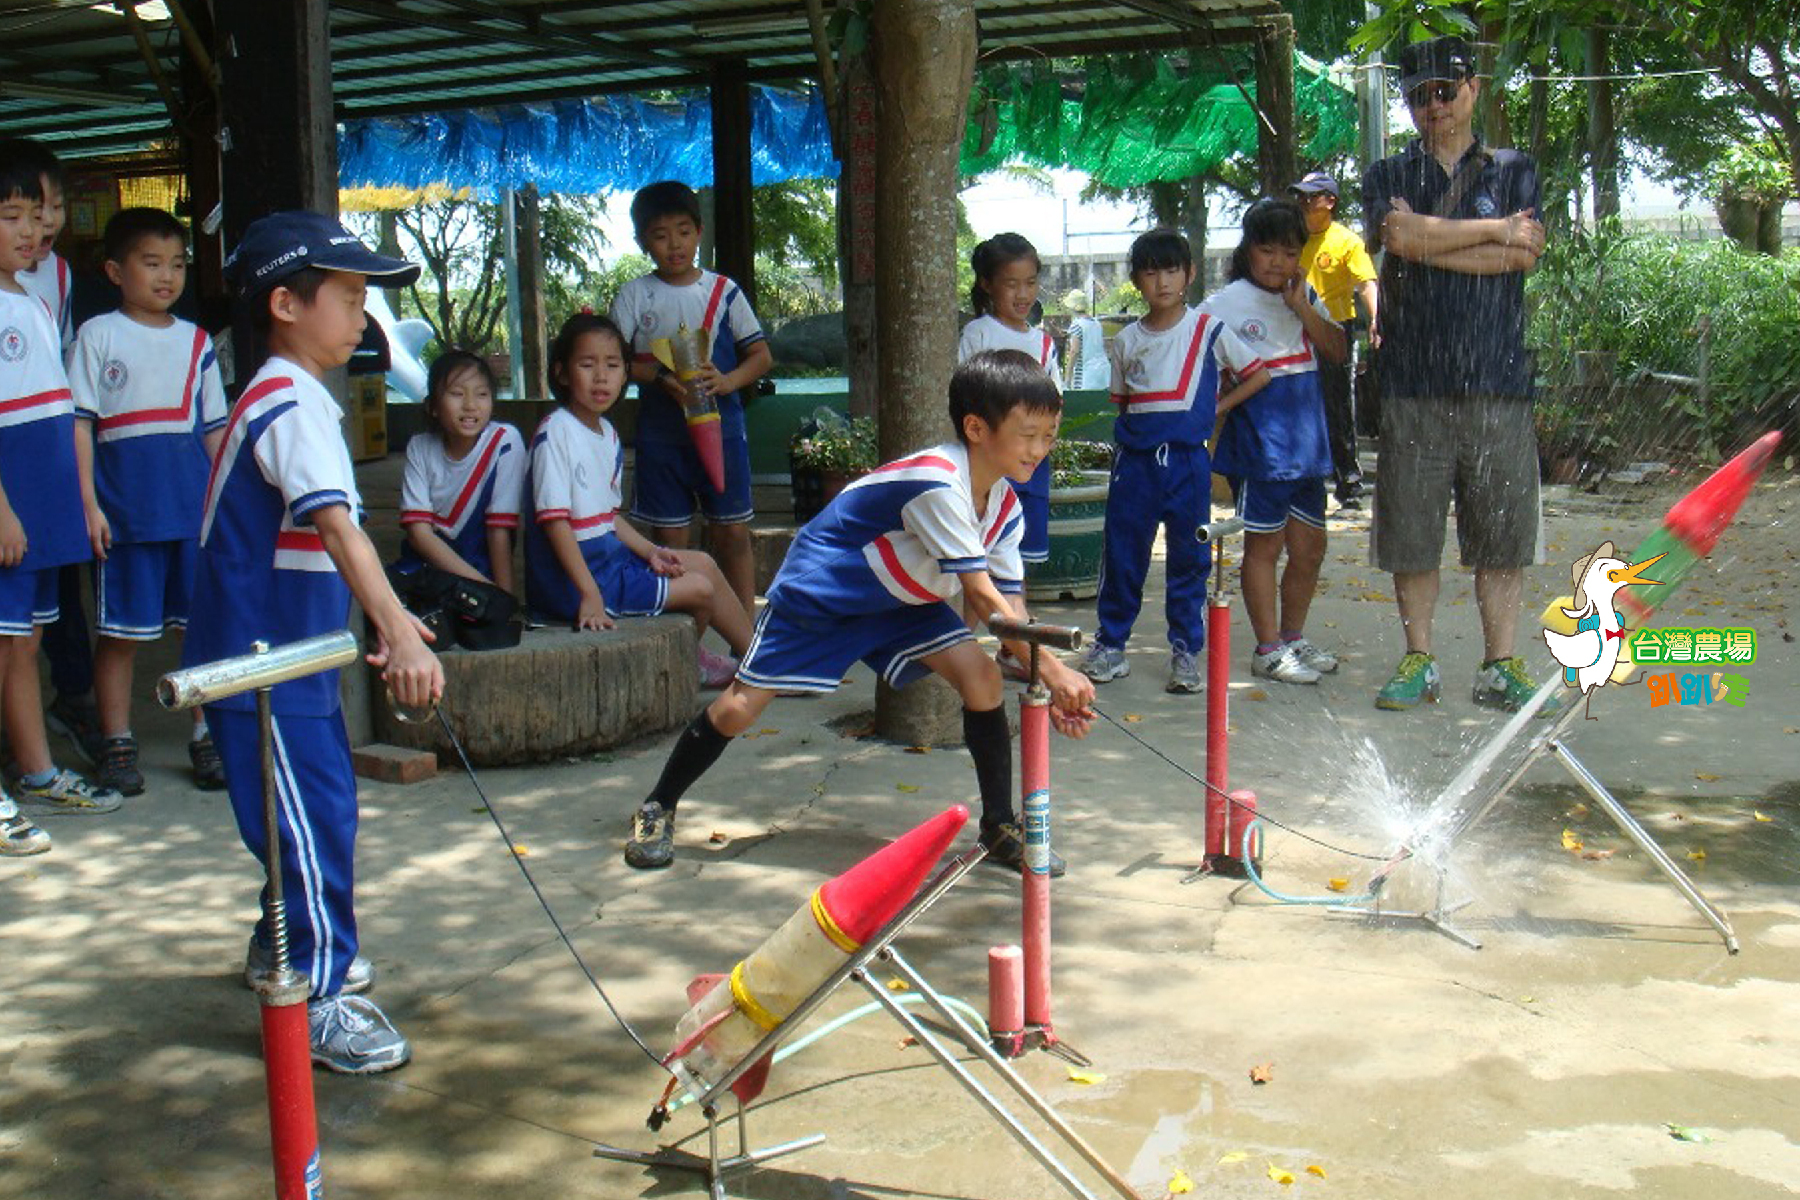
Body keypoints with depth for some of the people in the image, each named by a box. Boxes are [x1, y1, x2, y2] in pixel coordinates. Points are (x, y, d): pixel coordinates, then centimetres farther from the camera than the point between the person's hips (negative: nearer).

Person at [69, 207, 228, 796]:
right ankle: (117, 743, 15)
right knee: (121, 633, 4)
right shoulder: (97, 336, 2)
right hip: (125, 514, -3)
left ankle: (207, 738, 17)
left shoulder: (195, 342, 12)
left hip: (198, 511, 3)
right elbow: (79, 422, -1)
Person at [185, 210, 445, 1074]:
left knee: (324, 802, 22)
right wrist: (398, 630, -47)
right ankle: (318, 995, 4)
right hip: (259, 659, -11)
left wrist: (383, 627, 28)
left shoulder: (291, 400, 13)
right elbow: (339, 530, -36)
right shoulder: (292, 406, -20)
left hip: (292, 654, 11)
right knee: (312, 819, -6)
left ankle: (287, 944, 40)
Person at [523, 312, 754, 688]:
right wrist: (590, 595, -27)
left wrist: (650, 552, 4)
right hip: (570, 577, -9)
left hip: (609, 555, 9)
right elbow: (554, 520, -23)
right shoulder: (555, 434, -18)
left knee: (703, 563, 12)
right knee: (700, 589, -7)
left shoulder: (607, 433, 11)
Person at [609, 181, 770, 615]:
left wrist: (726, 381, -16)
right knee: (670, 538, 4)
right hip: (660, 430, 0)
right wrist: (660, 377, -18)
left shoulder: (723, 291, 5)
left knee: (733, 532, 0)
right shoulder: (634, 296, 4)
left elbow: (762, 356, 3)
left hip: (721, 427, 0)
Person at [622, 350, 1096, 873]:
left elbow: (1009, 604, -8)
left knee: (982, 674, -13)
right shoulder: (936, 482, -35)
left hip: (901, 600, 7)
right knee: (740, 706, -4)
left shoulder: (1004, 505, -9)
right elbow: (981, 596, -36)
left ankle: (1000, 829, -1)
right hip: (818, 590, -7)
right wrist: (1052, 669, -36)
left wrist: (1050, 693, -19)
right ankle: (656, 809, 19)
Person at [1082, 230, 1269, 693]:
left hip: (1188, 460, -2)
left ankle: (1186, 650, 14)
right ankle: (1110, 644, 16)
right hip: (1136, 459, 2)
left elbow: (1259, 376, 5)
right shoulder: (1127, 340, 8)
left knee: (1188, 558, 4)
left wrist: (1214, 407, 1)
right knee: (1121, 554, 4)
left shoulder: (1209, 330, 0)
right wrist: (1132, 433, 4)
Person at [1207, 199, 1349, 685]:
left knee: (1310, 546, 13)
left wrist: (1303, 309, -9)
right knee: (1264, 545, 1)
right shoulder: (1226, 304, -7)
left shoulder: (1306, 296, 11)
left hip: (1306, 442, 6)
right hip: (1258, 445, -6)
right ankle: (1268, 650, 10)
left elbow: (1338, 351, 2)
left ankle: (1293, 639, 29)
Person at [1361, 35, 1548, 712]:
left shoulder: (1513, 171, 14)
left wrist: (1427, 241, -6)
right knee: (1410, 532, 1)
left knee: (1502, 532, 1)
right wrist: (1496, 229, -4)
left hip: (1498, 382, 0)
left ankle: (1500, 665, 9)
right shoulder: (1388, 177, 14)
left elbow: (1524, 256, -4)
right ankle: (1418, 662, 13)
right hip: (1413, 384, 0)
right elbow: (1396, 237, -9)